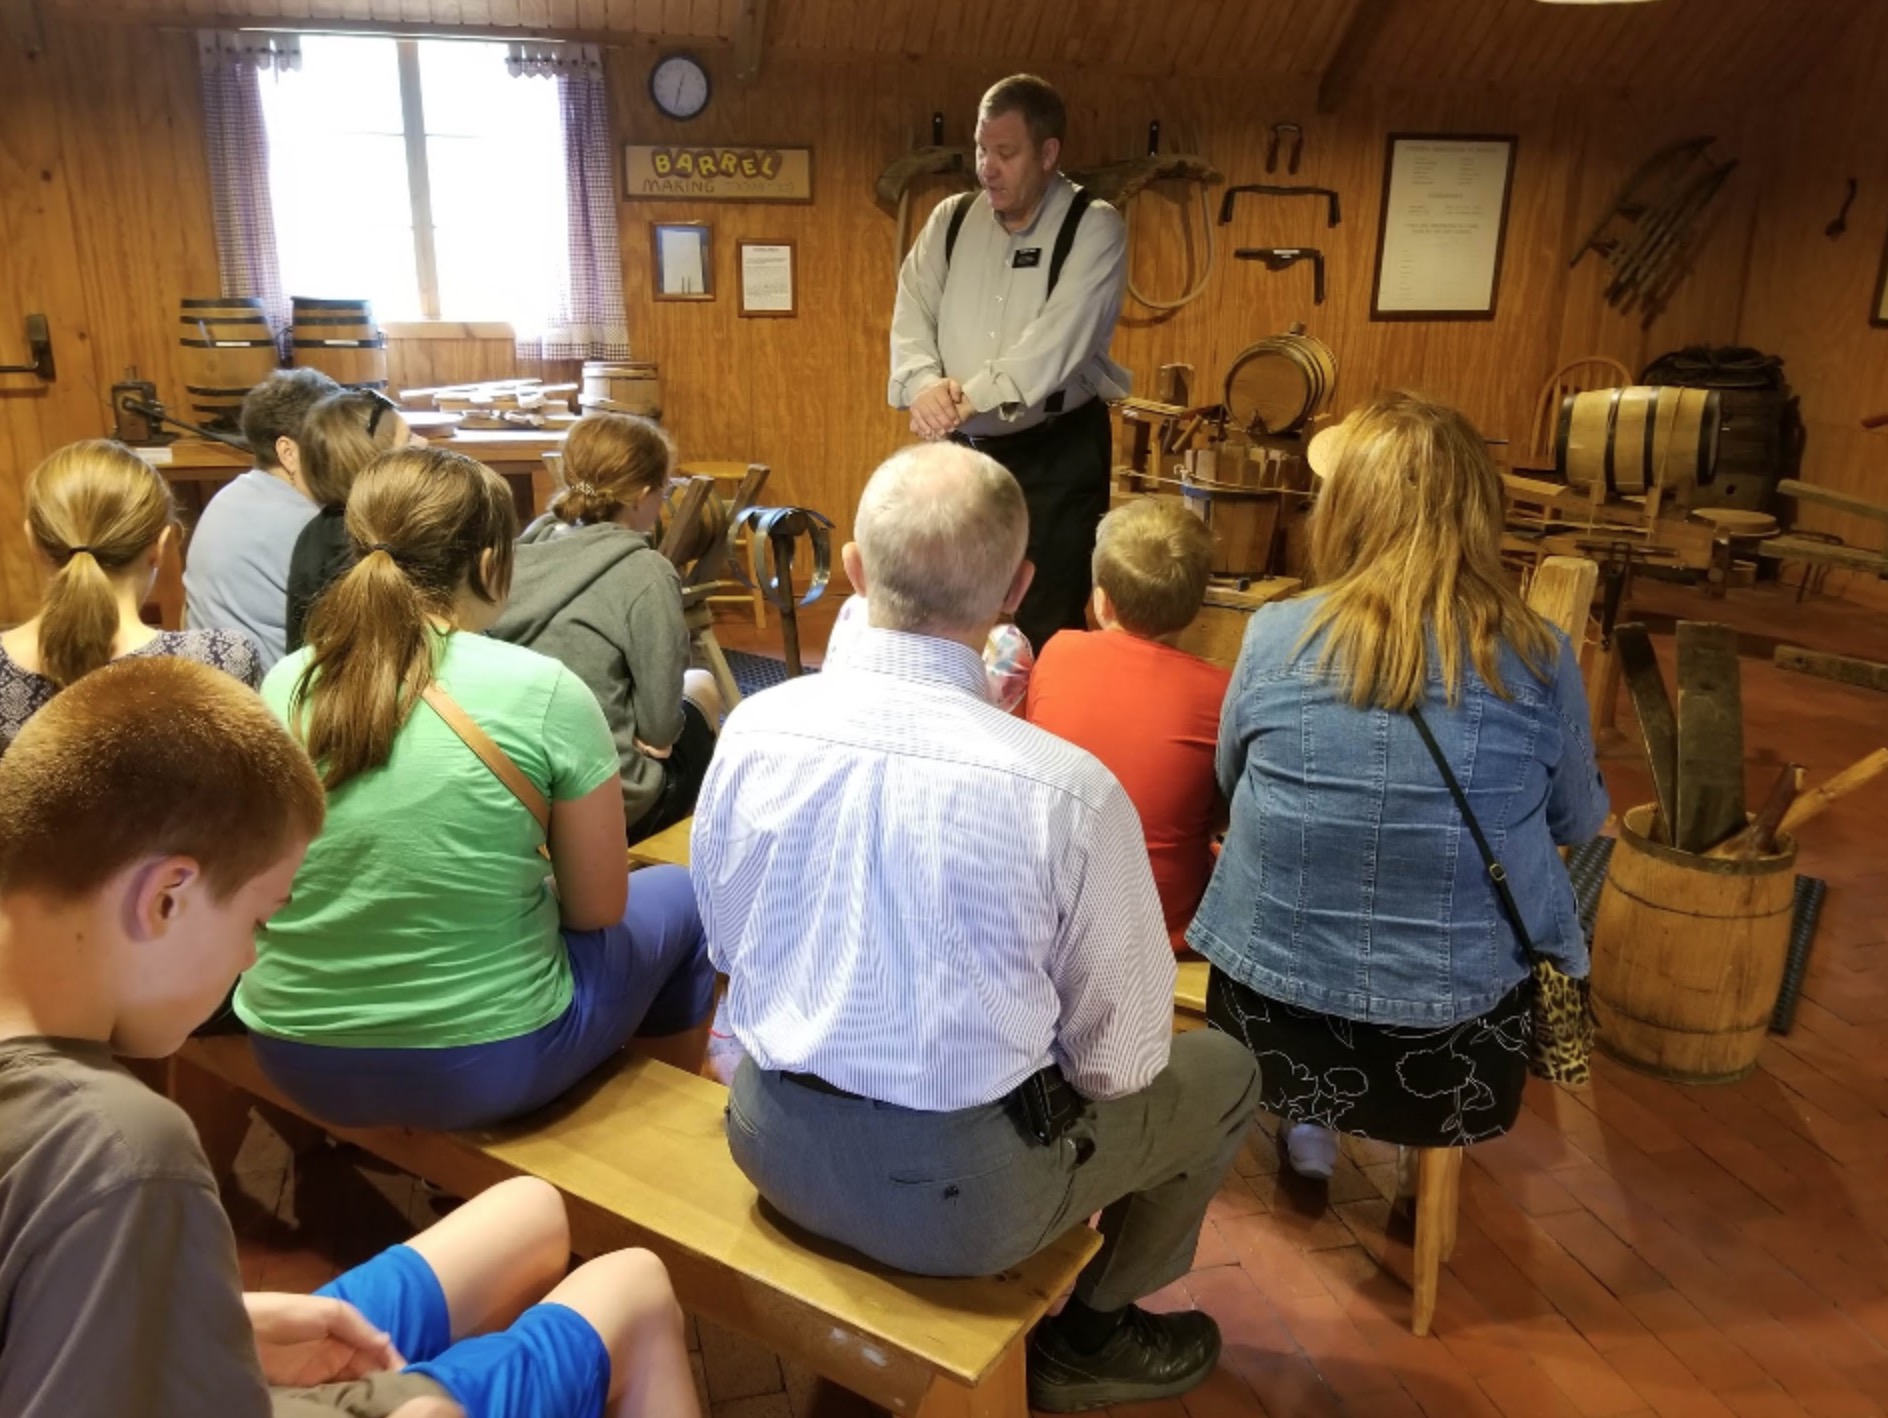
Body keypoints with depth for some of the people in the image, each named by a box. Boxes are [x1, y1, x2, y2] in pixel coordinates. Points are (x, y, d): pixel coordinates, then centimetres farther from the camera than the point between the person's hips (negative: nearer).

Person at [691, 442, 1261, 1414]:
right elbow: (1120, 1059, -11)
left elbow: (727, 948, 4)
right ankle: (1088, 1338, 32)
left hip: (775, 1143, 5)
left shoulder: (753, 730, -13)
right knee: (1223, 1073, 19)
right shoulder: (1069, 789, -25)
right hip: (962, 1194, -5)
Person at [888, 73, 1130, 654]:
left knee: (1048, 624, 0)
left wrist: (971, 396, -28)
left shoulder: (1095, 227, -7)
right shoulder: (950, 220, 8)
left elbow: (1059, 337, -20)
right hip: (960, 447, 5)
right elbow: (912, 316, 1)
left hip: (1057, 452, -5)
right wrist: (924, 386, -20)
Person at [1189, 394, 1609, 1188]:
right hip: (1458, 1031, 0)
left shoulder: (1275, 636, -14)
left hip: (1272, 1008, 0)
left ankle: (1308, 1123, 33)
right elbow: (1580, 823, 4)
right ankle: (1419, 1132, 34)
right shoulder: (1539, 659, -13)